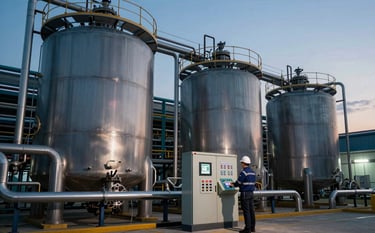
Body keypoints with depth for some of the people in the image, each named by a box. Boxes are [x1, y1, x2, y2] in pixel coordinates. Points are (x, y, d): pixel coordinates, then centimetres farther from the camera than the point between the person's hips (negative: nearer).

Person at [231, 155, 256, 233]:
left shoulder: (244, 172, -15)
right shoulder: (253, 172, 12)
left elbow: (239, 182, -14)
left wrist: (233, 184, 9)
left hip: (245, 193, -8)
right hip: (251, 193, 8)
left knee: (246, 211, -4)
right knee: (251, 210, 11)